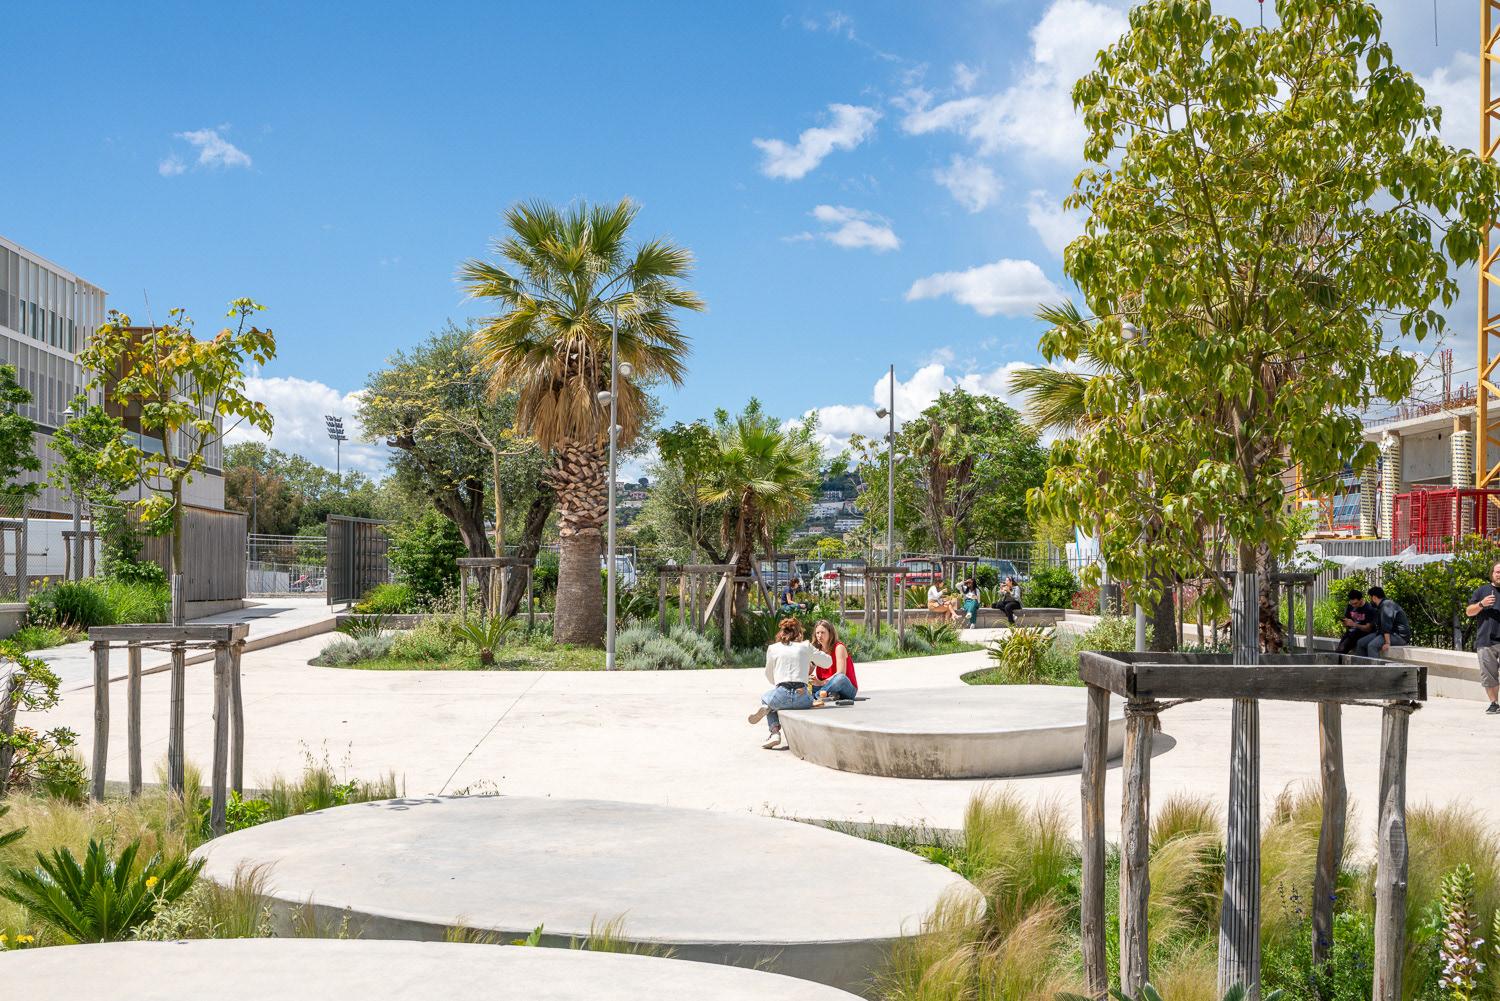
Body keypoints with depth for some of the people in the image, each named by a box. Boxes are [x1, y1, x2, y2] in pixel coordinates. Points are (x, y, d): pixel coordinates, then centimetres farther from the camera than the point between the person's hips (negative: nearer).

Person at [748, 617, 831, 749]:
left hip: (782, 696, -1)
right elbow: (828, 662, 22)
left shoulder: (773, 649, 12)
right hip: (803, 698, 1)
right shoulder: (806, 647, 12)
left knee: (765, 698, 35)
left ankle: (775, 733, 7)